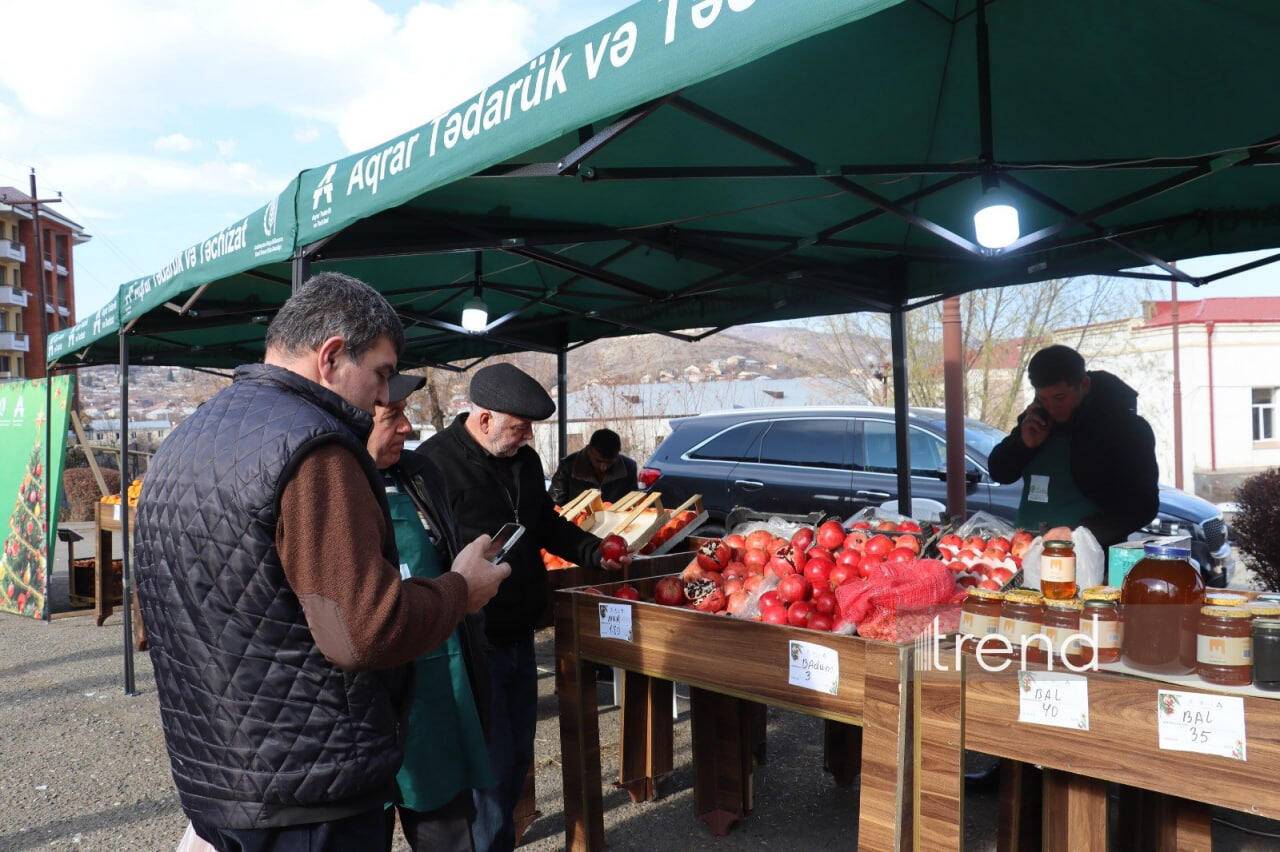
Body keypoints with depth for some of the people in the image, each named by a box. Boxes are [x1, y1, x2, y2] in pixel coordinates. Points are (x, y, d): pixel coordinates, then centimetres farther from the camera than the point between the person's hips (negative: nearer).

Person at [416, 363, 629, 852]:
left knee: (518, 755, 19)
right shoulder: (435, 463, -18)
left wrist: (595, 553, 11)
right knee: (492, 763, 0)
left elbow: (548, 525, 21)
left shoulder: (524, 460, 8)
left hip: (519, 636, 8)